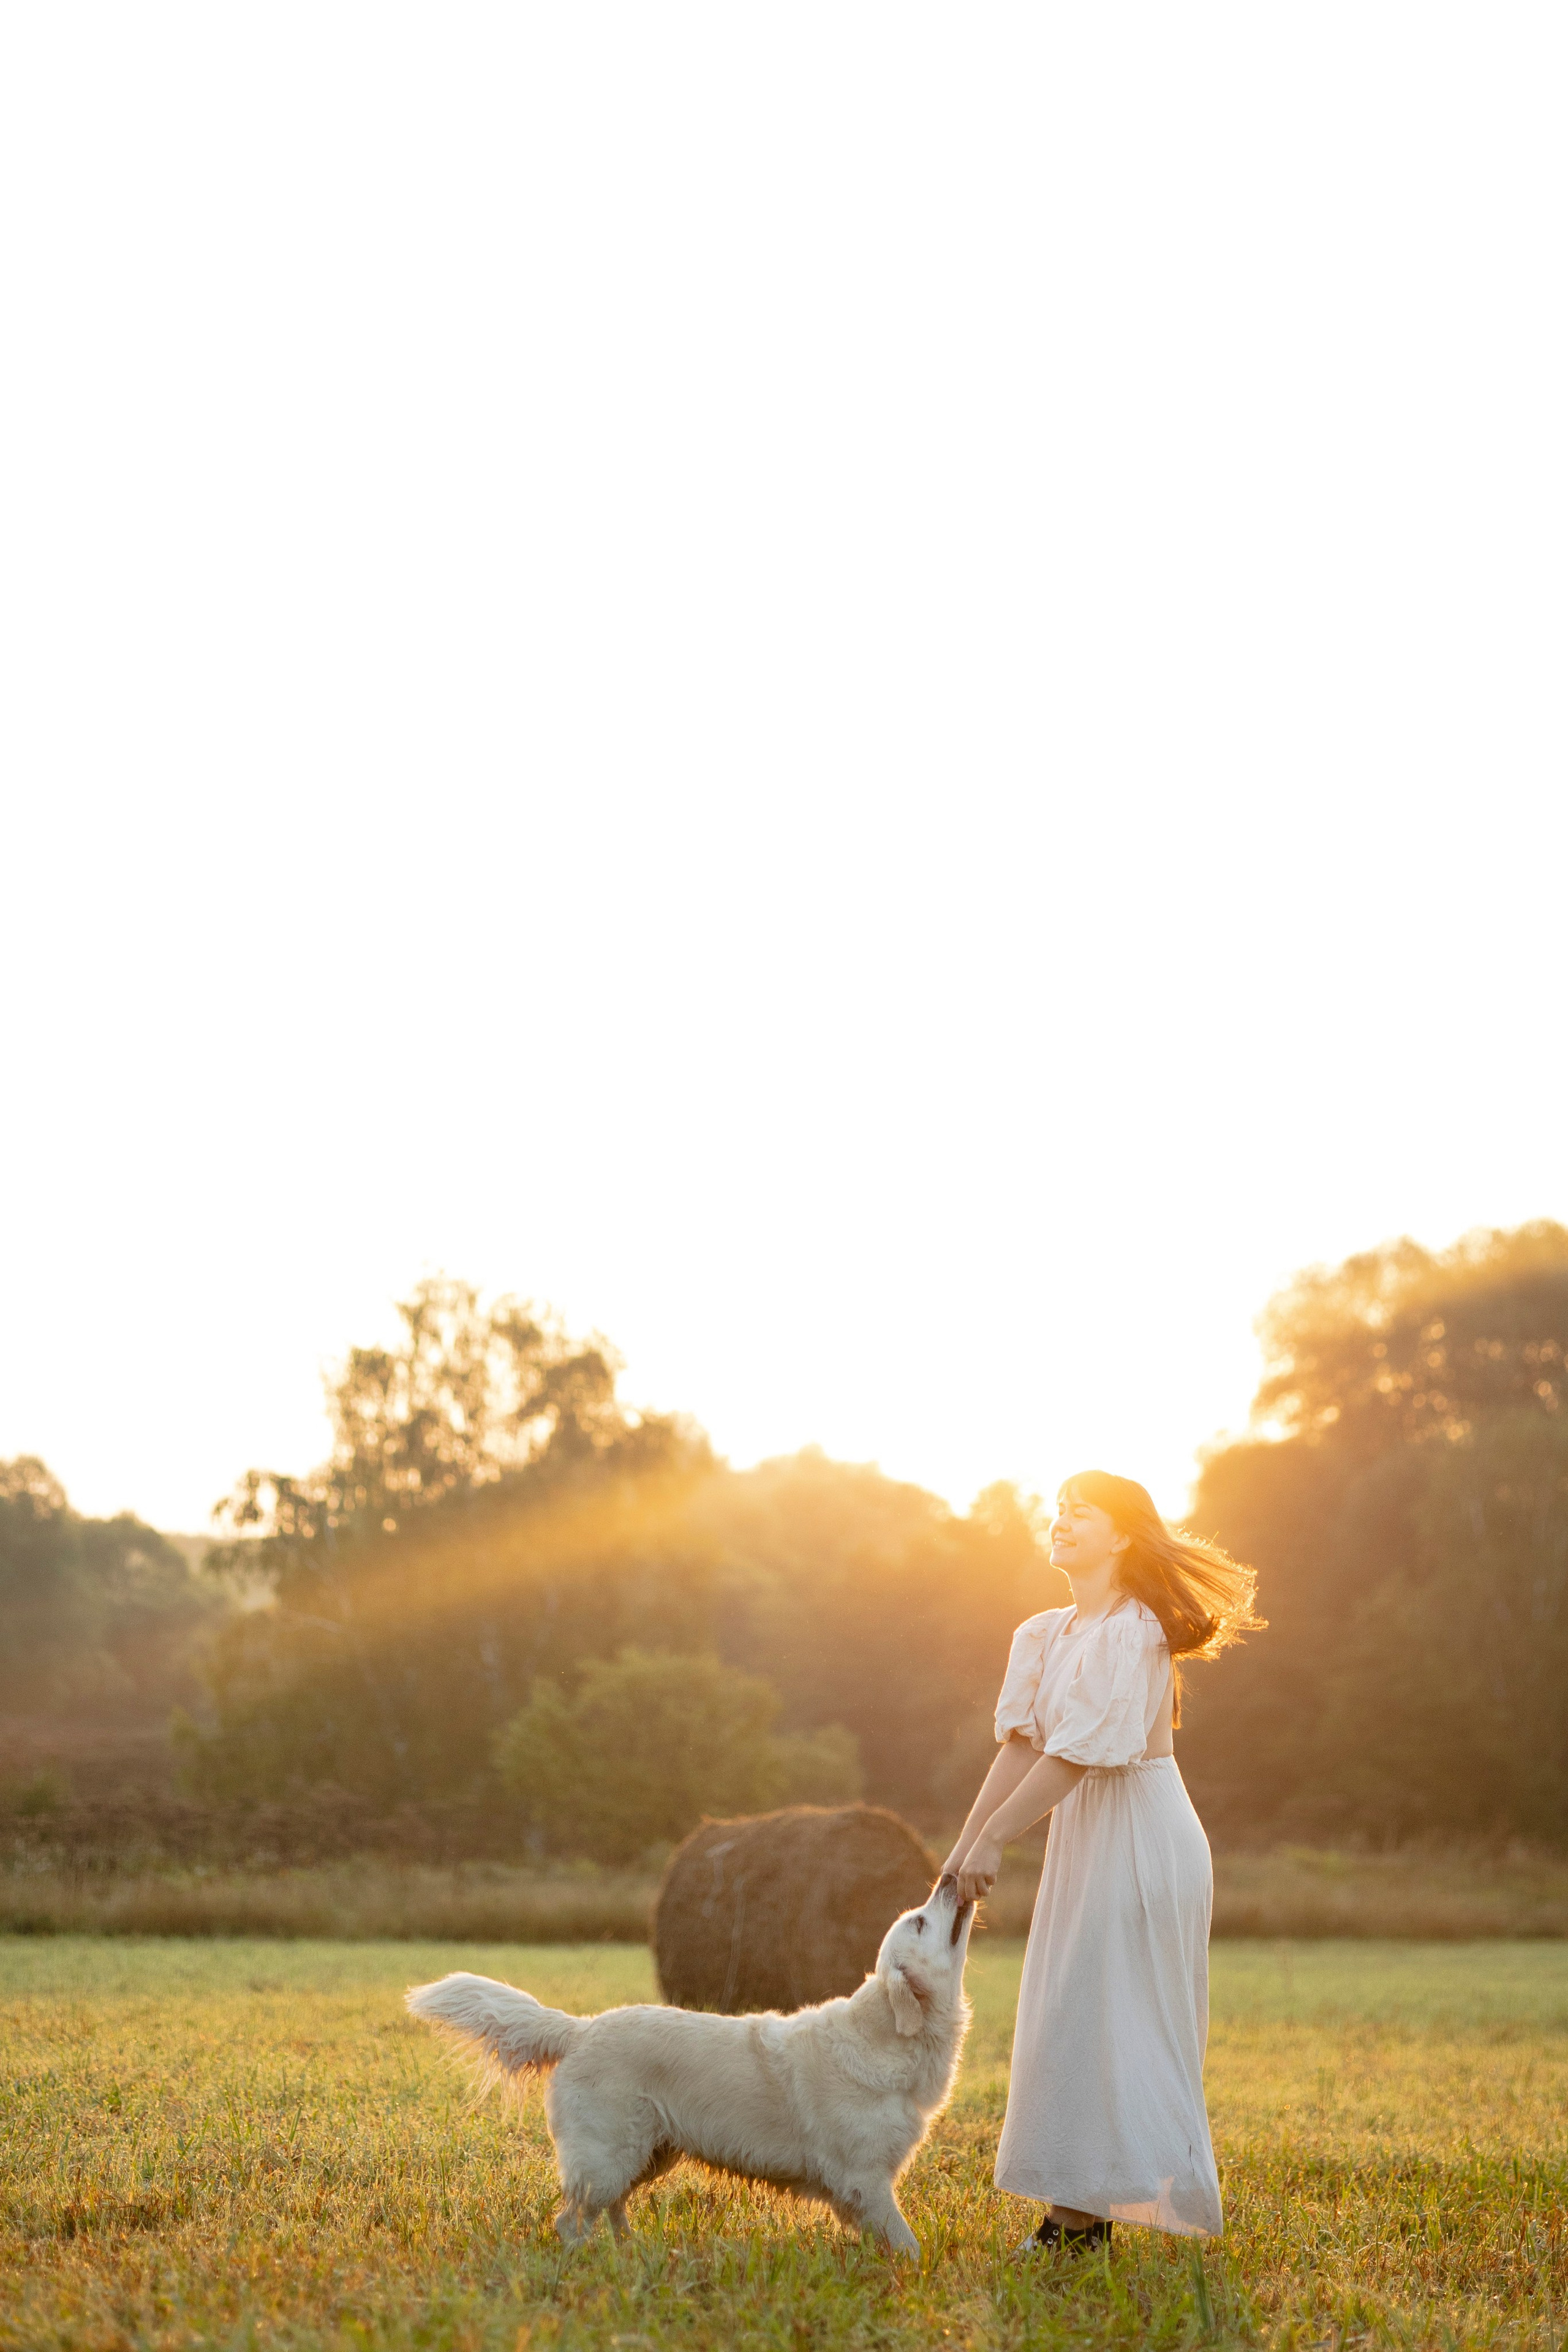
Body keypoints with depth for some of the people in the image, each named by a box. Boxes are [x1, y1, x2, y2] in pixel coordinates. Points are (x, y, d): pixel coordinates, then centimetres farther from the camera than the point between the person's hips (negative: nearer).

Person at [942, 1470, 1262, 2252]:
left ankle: (1086, 2209, 0)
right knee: (1066, 2018, 9)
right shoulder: (1042, 1636, 10)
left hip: (1139, 1836, -9)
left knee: (1112, 2018, -5)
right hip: (1080, 1834, 9)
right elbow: (1021, 1746, 6)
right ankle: (1079, 2209, 14)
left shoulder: (1130, 1634, -16)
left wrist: (994, 1840, -20)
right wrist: (963, 1845, -1)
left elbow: (1077, 1754, -21)